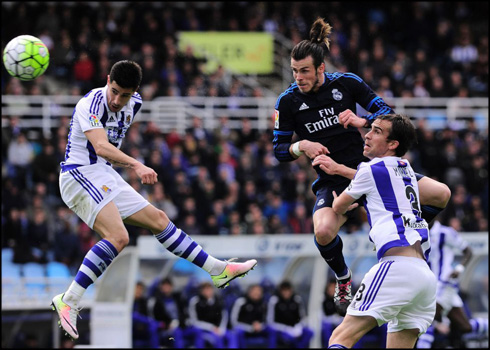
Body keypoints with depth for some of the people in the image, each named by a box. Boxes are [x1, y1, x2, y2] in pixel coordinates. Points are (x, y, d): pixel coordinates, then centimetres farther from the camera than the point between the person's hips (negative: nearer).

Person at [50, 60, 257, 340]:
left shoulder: (133, 105, 7)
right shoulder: (91, 104, -21)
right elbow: (100, 146, -35)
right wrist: (136, 165, -46)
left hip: (105, 177, 9)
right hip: (80, 175, -9)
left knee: (158, 220, 11)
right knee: (118, 236, -26)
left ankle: (218, 270, 20)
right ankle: (68, 302, -29)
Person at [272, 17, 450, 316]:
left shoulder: (347, 83, -5)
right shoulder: (288, 102, -6)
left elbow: (387, 113, -1)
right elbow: (280, 150, 1)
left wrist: (362, 121, -21)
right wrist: (301, 147, -20)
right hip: (332, 182, -2)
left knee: (441, 194, -10)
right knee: (323, 232, -34)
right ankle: (343, 280, 0)